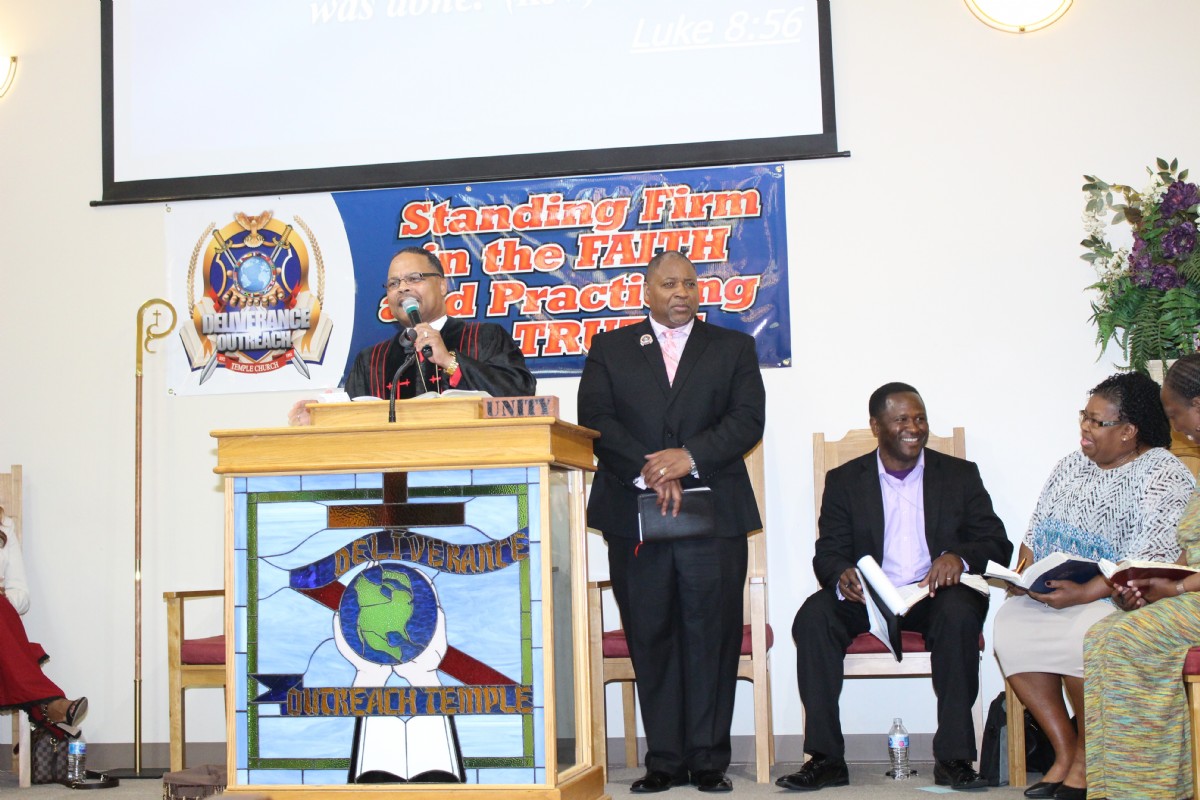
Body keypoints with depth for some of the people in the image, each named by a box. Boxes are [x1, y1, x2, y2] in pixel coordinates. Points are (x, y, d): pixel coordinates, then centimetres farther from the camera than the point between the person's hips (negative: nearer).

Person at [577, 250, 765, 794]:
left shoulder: (733, 348, 15)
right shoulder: (609, 348, 14)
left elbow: (748, 419, 2)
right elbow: (595, 419, 1)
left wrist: (690, 457, -13)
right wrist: (647, 470, -13)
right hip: (634, 512, 0)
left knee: (712, 637, -2)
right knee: (650, 638, 1)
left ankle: (709, 760, 6)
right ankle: (666, 760, 9)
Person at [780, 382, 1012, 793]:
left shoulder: (961, 475, 11)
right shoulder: (844, 480, 11)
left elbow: (998, 544, 4)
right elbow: (828, 553, 3)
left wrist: (959, 557, -20)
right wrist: (842, 575, -23)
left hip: (936, 594, 0)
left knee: (959, 613, -35)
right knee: (813, 617, -28)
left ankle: (953, 758, -27)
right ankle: (825, 758, -24)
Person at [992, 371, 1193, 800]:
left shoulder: (1165, 475, -8)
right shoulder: (1072, 465, 15)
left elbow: (1148, 562, -18)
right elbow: (1037, 531, 17)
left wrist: (1083, 594, -26)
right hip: (1053, 595, 6)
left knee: (1081, 634, -35)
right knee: (1010, 624, -22)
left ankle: (1086, 762, -13)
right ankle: (1064, 752, -12)